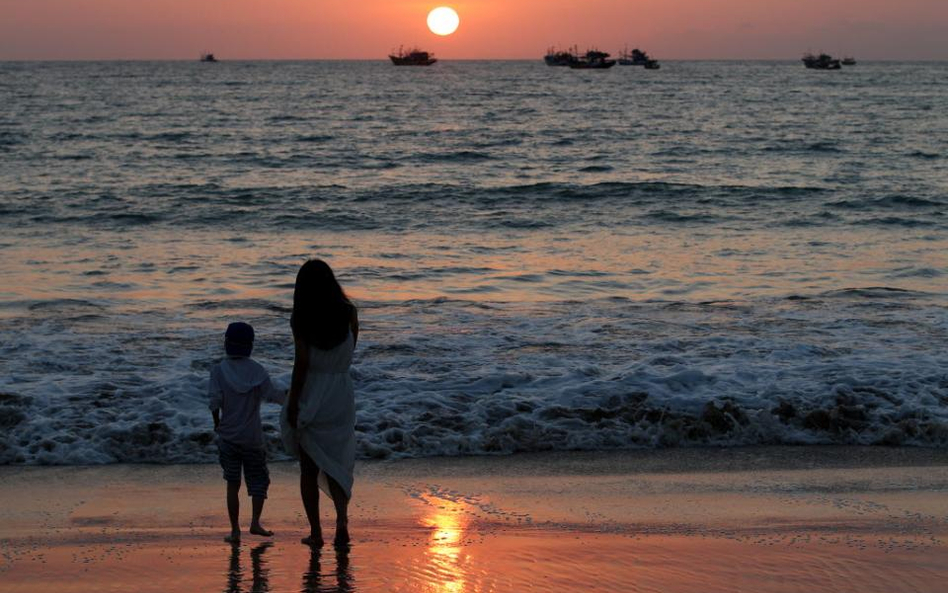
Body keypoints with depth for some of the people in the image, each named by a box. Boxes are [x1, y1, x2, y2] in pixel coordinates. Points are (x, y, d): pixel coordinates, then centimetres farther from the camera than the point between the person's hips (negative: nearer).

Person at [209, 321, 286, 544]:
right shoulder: (257, 370, -3)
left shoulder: (219, 369, -4)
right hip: (252, 436, 0)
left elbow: (215, 400, -12)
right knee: (259, 479, 12)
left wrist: (217, 422, 3)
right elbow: (272, 394, -13)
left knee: (232, 484, 8)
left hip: (228, 435, 0)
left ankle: (235, 530, 6)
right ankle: (255, 522, -4)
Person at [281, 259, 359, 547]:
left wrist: (292, 403, -9)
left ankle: (315, 532, 11)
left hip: (310, 395, -2)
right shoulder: (348, 312, -3)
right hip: (341, 395, 2)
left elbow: (302, 362, -14)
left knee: (308, 468, 11)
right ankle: (342, 517, -11)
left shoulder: (300, 319, -9)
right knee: (337, 463, 12)